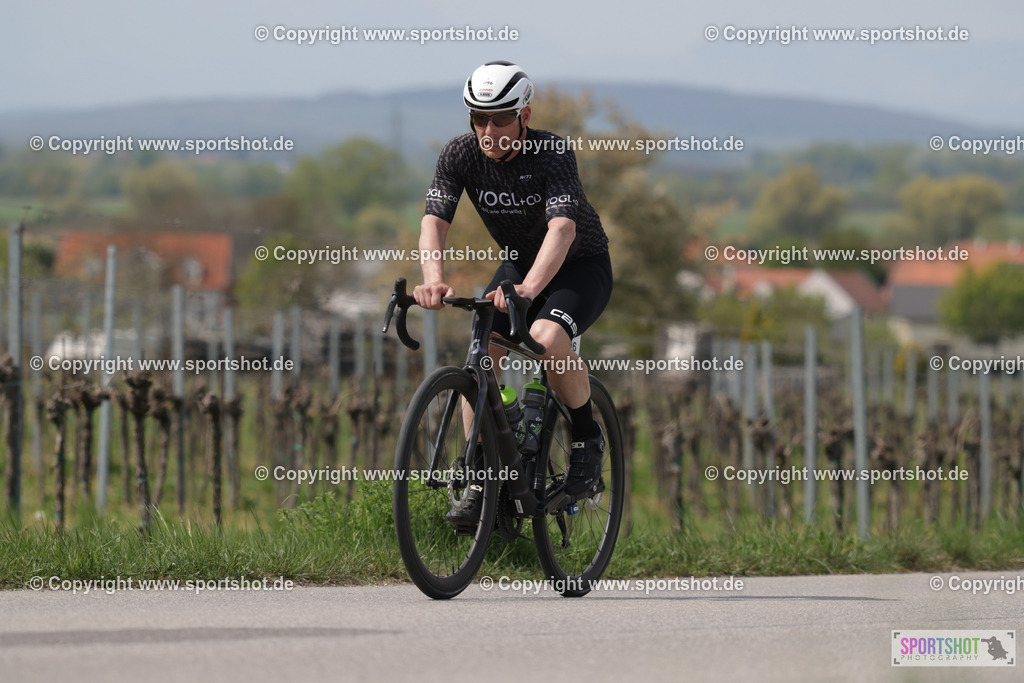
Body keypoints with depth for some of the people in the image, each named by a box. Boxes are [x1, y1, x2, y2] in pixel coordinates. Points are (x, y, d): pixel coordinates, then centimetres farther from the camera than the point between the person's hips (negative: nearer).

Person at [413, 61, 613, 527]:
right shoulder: (460, 155, -16)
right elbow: (434, 221, -26)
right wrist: (433, 279, -47)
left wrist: (528, 288, -61)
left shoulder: (552, 154, -29)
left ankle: (588, 439, -9)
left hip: (581, 266, -5)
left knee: (547, 336, -33)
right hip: (519, 264, 5)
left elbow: (562, 229, -44)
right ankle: (480, 481, -8)